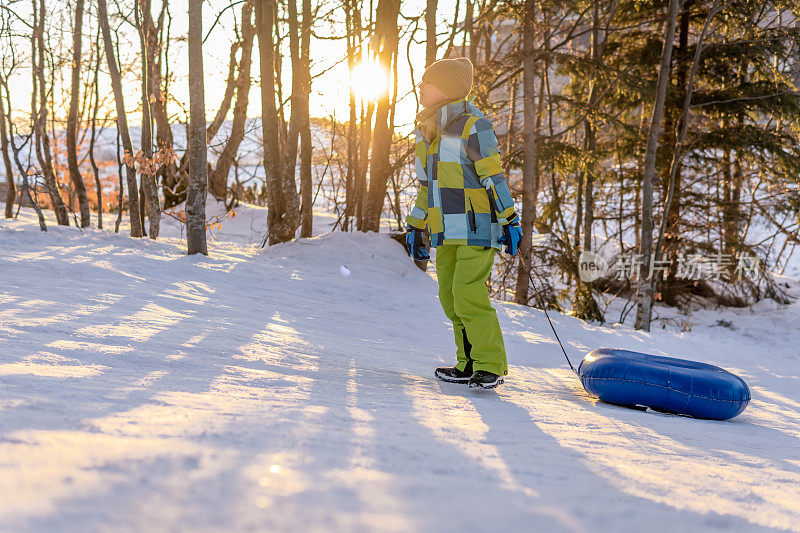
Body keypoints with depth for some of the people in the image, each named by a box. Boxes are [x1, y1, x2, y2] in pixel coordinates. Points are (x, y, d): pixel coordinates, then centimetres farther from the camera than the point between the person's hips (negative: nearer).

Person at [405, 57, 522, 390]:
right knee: (450, 297, 6)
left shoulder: (472, 127, -9)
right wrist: (415, 228, 23)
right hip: (446, 231, 8)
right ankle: (468, 364, 16)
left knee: (468, 295, -14)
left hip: (476, 228, -8)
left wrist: (510, 221, -15)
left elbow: (494, 178, -11)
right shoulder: (425, 131, 16)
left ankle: (490, 366, -4)